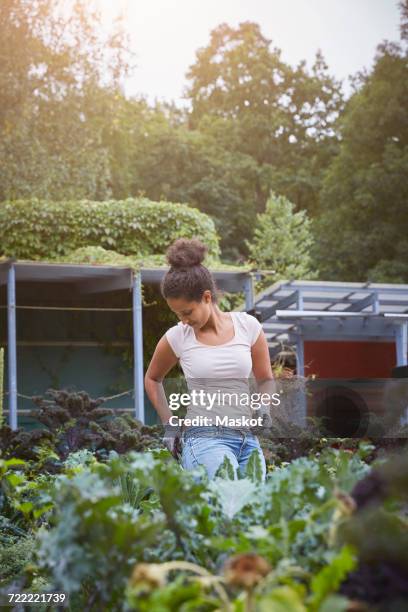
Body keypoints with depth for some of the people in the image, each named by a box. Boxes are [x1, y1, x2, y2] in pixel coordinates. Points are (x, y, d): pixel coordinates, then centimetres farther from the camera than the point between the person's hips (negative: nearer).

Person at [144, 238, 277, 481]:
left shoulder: (248, 326, 3)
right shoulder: (176, 337, 1)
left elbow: (266, 380, 16)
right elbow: (153, 379, 21)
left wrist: (263, 407, -4)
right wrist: (169, 424, 12)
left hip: (248, 439, 4)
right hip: (204, 439, -4)